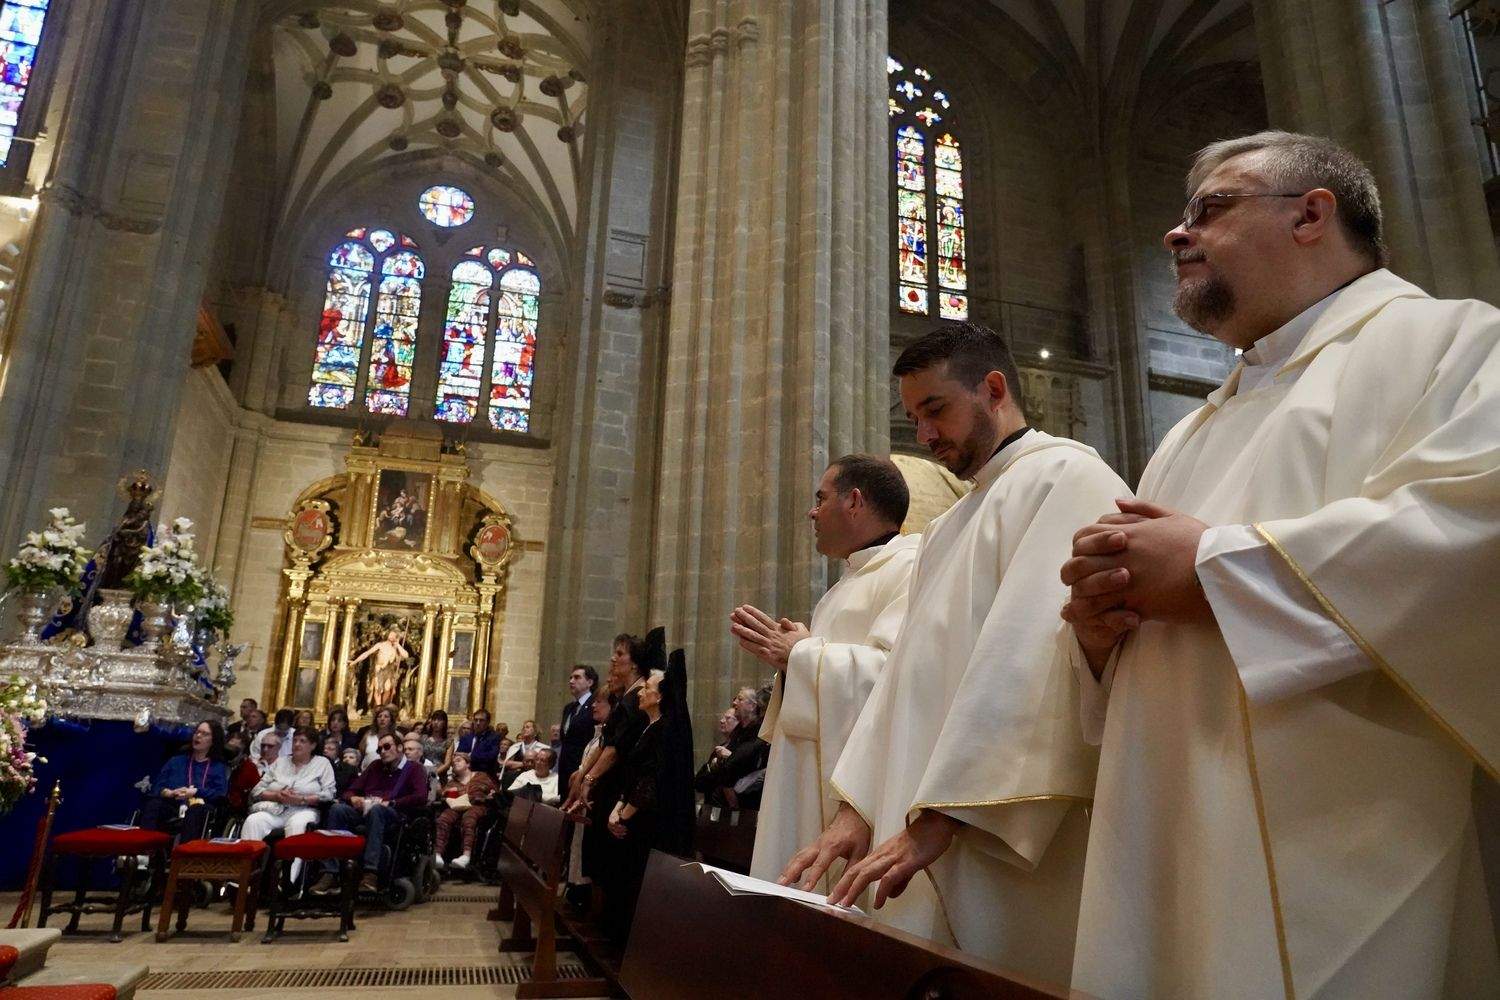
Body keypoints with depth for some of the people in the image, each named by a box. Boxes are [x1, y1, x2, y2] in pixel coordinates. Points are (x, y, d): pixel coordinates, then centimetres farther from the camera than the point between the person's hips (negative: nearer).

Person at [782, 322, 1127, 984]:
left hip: (1011, 844, -8)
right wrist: (858, 807, 3)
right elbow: (908, 671, 13)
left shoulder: (1063, 477, -9)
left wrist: (935, 820, -22)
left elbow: (1030, 660, -21)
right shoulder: (949, 526, 19)